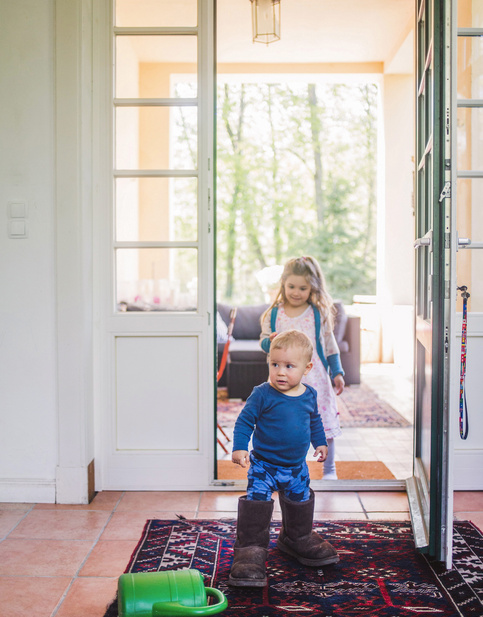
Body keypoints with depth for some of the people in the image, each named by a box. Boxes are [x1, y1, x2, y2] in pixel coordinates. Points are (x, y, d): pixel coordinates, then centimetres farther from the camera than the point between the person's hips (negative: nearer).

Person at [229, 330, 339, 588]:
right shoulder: (262, 395, -18)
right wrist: (239, 448, -22)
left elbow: (314, 421, 17)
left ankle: (298, 539, 45)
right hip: (263, 465, -5)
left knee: (301, 502, 20)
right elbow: (245, 421, -13)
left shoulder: (309, 395, -2)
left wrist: (320, 442, 18)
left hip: (296, 466, 5)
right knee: (256, 504, -15)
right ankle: (250, 551, -3)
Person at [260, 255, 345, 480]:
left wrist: (337, 372, 3)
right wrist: (270, 341, -15)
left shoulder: (319, 314, 1)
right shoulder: (273, 314, 3)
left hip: (314, 377, -1)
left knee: (323, 422, 2)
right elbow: (264, 341, 9)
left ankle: (329, 469, 18)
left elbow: (330, 345, 6)